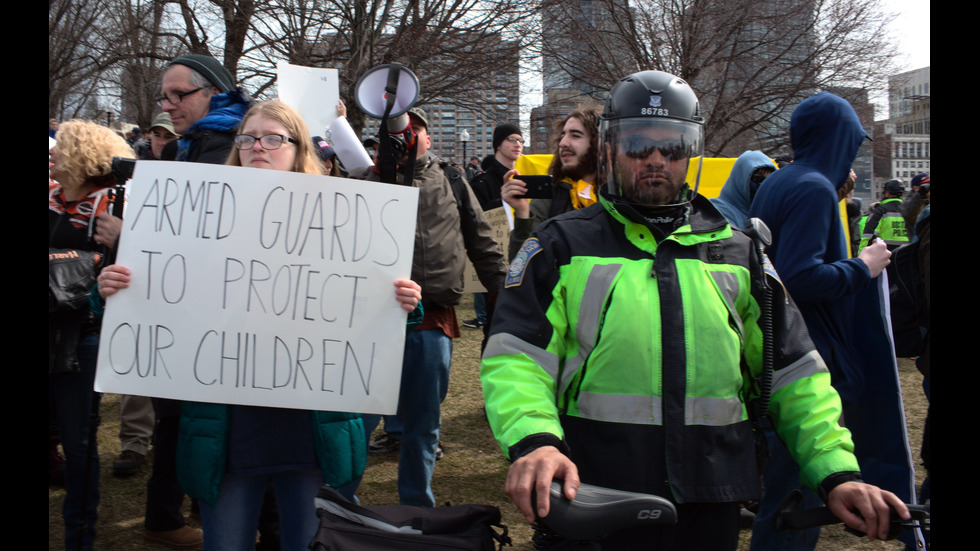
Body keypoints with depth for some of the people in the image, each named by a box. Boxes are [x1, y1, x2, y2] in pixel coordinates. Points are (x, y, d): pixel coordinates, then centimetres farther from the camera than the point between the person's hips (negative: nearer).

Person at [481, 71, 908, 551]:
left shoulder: (735, 250, 12)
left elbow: (792, 372, 12)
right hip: (591, 502, -3)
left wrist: (838, 472, 0)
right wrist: (534, 440, -27)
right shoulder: (564, 244, 3)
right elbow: (513, 356, -8)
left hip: (710, 510, 3)